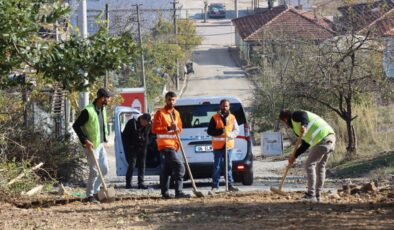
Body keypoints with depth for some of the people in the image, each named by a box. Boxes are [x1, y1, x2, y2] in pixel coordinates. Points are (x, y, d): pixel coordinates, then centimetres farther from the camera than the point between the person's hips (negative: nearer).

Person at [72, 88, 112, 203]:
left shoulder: (102, 109, 7)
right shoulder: (88, 111, -19)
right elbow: (76, 126, -17)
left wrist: (105, 136, 13)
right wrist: (85, 140, -20)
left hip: (101, 144, 8)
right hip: (92, 146, -8)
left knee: (104, 169, 11)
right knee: (94, 171, -4)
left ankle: (95, 191, 22)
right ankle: (90, 196, 6)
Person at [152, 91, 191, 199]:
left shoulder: (176, 113, 18)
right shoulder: (160, 113, -6)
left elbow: (180, 127, 22)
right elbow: (155, 129, -11)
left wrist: (177, 129, -2)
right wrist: (168, 128, -21)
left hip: (173, 145, 8)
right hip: (165, 145, -8)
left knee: (166, 169, 12)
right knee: (179, 166, -18)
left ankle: (165, 192, 16)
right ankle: (179, 192, -21)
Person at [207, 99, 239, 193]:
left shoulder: (232, 118, 9)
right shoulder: (215, 118, 0)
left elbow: (236, 130, 8)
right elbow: (209, 131, -3)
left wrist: (230, 135, -13)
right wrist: (220, 131, -18)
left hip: (229, 145, 3)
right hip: (218, 146, -3)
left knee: (229, 166, 6)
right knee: (217, 167, -3)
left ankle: (230, 185, 12)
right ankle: (215, 186, 1)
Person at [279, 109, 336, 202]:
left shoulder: (295, 116, 5)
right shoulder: (296, 126, 32)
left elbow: (303, 115, -19)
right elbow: (305, 145, 32)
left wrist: (304, 125, -38)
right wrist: (294, 156, 29)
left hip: (322, 139, -10)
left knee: (309, 165, -5)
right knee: (320, 166, 18)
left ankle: (311, 195, -6)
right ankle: (317, 195, 23)